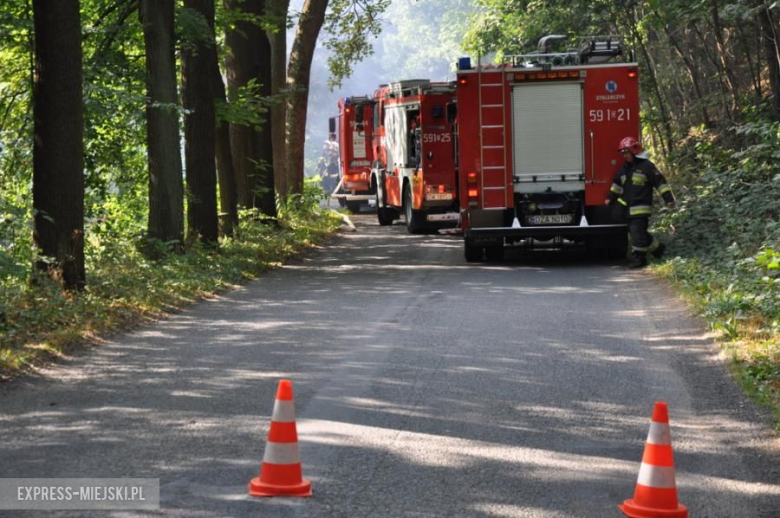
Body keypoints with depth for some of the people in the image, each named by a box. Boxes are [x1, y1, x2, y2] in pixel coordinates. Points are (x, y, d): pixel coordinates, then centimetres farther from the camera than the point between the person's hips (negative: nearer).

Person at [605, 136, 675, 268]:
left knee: (637, 232, -11)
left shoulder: (647, 166, -8)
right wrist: (611, 198, 24)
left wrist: (668, 198, -11)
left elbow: (660, 182, -8)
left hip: (641, 208, -8)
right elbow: (617, 184, 28)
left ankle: (639, 257, 1)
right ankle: (657, 248, 22)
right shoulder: (625, 168, 15)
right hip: (628, 208, 8)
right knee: (634, 231, 11)